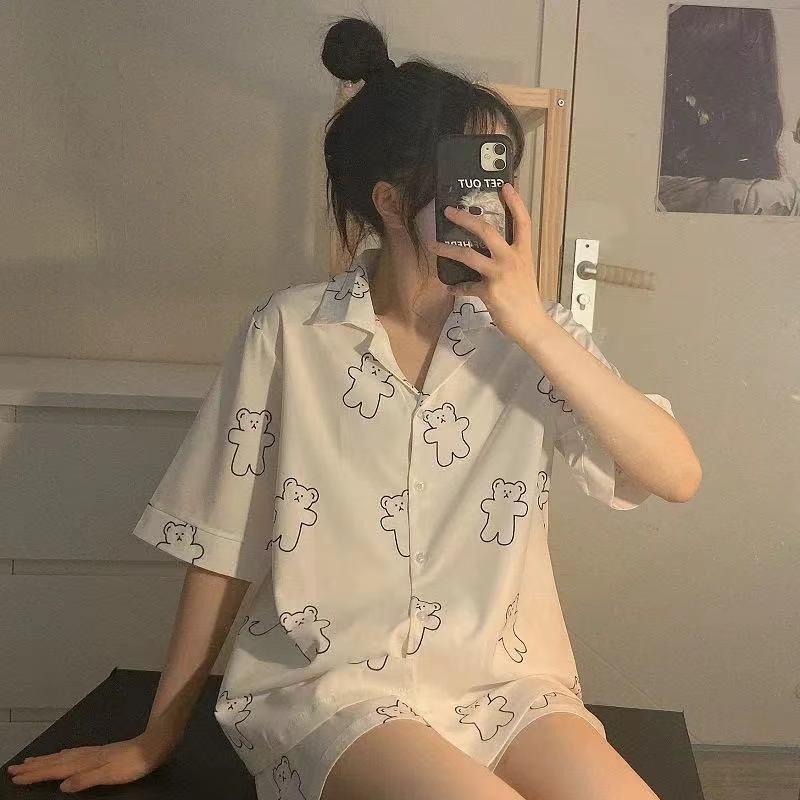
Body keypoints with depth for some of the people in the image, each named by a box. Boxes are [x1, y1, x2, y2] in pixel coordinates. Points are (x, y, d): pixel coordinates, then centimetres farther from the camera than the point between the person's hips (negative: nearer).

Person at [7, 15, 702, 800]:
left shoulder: (529, 332, 0)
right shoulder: (289, 331, -5)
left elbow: (676, 476, -10)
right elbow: (221, 546, 1)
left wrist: (535, 325, -19)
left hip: (502, 682, 3)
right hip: (329, 679, -2)